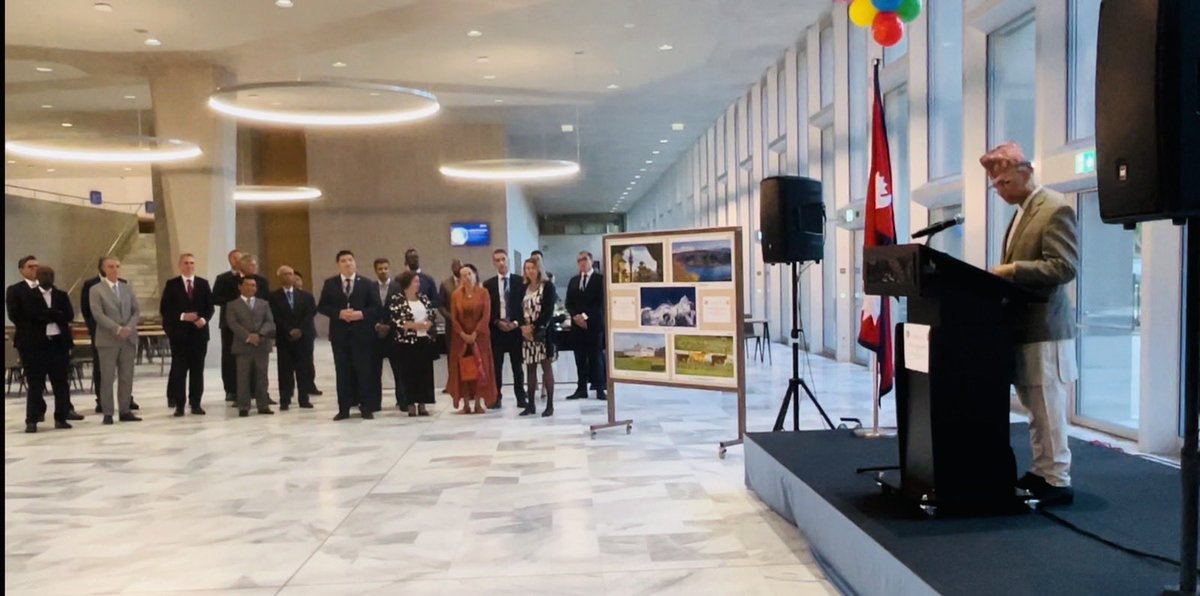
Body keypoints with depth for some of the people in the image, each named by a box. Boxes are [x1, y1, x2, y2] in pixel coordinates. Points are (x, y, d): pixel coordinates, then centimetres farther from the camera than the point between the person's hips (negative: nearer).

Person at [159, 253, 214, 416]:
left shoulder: (203, 284, 9)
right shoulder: (172, 284, 2)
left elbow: (210, 307, 8)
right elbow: (164, 309, -3)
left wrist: (204, 319, -10)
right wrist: (182, 316, -15)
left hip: (199, 331, 2)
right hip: (179, 332, -2)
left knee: (197, 369, 5)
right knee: (179, 370, -1)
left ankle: (195, 404, 11)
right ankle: (179, 404, 4)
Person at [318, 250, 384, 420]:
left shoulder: (367, 283, 4)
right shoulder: (330, 284, 7)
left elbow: (377, 308, 1)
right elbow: (322, 307, 2)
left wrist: (362, 314, -16)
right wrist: (339, 313, -13)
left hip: (362, 333, -1)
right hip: (340, 334, 1)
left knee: (365, 371, 1)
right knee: (343, 372, 5)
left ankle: (367, 408, 8)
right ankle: (344, 408, 11)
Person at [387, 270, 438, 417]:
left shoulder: (424, 298, 12)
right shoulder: (396, 299, -4)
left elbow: (433, 315, 11)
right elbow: (395, 321, -12)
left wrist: (429, 324, -9)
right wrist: (413, 325, -17)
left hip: (425, 340, 5)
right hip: (407, 341, -5)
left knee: (425, 371, 3)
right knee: (409, 372, -1)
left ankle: (422, 403, 11)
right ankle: (411, 404, 6)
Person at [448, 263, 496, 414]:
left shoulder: (483, 293, -1)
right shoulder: (456, 295, 4)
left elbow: (486, 315, -7)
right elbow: (453, 318, 1)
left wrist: (475, 333, -14)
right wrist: (463, 334, -11)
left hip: (479, 335, -1)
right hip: (461, 336, 1)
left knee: (480, 368, -1)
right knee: (462, 369, -1)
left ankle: (478, 402, 3)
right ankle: (466, 403, 3)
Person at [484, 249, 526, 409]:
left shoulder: (520, 281, 2)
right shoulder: (488, 284, 6)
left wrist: (517, 322, -10)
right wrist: (497, 322, -10)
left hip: (516, 328, -1)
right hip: (496, 329, 1)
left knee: (517, 366, 6)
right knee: (496, 366, 2)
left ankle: (521, 397, 11)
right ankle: (496, 397, 9)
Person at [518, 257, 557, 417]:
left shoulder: (548, 286, -3)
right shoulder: (523, 288, 12)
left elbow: (548, 311, -11)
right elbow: (519, 310, 8)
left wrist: (534, 327, -16)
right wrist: (523, 326, -10)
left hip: (542, 331, -5)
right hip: (526, 332, 5)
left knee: (546, 367, -2)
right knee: (530, 368, 7)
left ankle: (550, 405, 1)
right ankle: (530, 404, 12)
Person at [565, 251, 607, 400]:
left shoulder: (600, 279, 1)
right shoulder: (573, 281, 17)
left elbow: (601, 302, -8)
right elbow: (569, 303, 12)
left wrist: (586, 316, -14)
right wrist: (575, 315, -7)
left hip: (594, 324, -4)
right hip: (577, 324, 4)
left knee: (596, 357, -3)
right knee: (580, 358, 4)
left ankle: (599, 389, 0)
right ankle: (582, 389, 8)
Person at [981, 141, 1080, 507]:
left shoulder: (1055, 209, -11)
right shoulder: (1021, 213, 18)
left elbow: (1065, 267, -21)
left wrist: (1012, 269, -22)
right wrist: (1003, 273, 5)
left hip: (1044, 327, -9)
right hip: (1021, 325, 9)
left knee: (1048, 409, -3)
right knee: (1035, 409, 14)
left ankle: (1058, 481, 4)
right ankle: (1041, 472, 22)